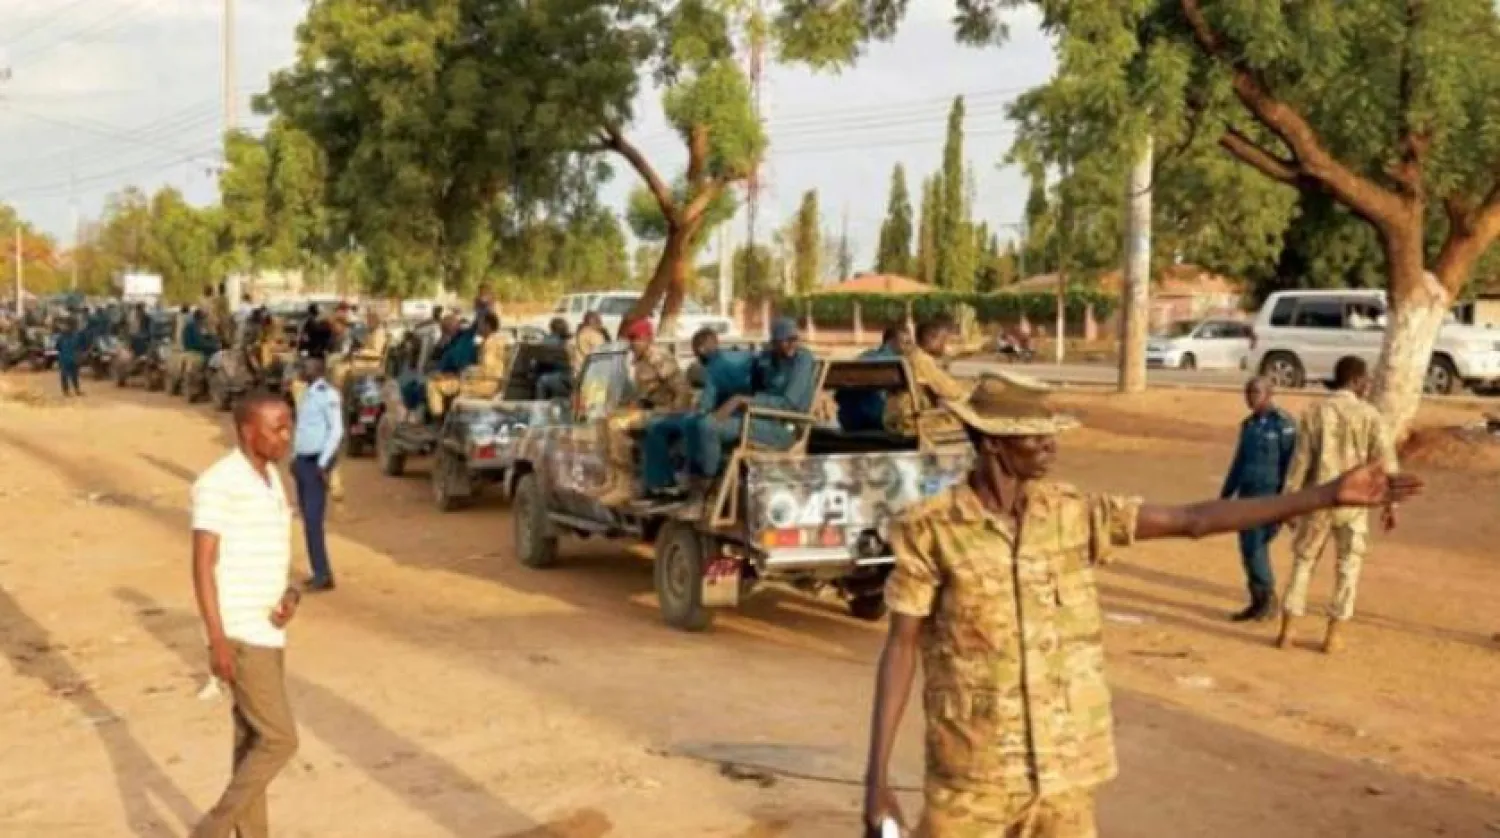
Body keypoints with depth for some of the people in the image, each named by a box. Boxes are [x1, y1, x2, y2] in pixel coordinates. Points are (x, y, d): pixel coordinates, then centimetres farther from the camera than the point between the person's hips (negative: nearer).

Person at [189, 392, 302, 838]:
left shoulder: (270, 477, 11)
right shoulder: (218, 482, -16)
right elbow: (203, 565, -17)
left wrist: (290, 595, -1)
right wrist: (217, 640, -20)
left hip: (267, 631, 8)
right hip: (240, 634, -8)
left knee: (253, 740, 14)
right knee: (278, 740, -7)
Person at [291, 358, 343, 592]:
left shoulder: (327, 394, -14)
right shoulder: (307, 393, 14)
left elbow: (337, 430, -19)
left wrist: (323, 463, -20)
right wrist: (294, 457, 16)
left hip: (316, 463, -9)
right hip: (302, 461, 9)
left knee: (313, 520, -11)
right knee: (307, 519, 9)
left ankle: (323, 574, -6)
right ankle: (319, 572, 15)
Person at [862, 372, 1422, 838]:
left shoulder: (1074, 513, -1)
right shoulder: (929, 529, -11)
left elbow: (1195, 520, -1)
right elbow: (901, 648, -9)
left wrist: (1328, 494, -4)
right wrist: (876, 778, -12)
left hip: (1063, 763, 4)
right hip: (972, 771, -3)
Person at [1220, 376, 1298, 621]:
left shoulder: (1283, 423, -9)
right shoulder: (1248, 424, 14)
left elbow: (1292, 463, -13)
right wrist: (1225, 494, 19)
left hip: (1270, 495, -7)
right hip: (1247, 494, 7)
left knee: (1255, 547, -12)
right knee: (1247, 549, 6)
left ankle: (1268, 599, 3)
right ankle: (1258, 602, 14)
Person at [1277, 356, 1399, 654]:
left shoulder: (1314, 412, -2)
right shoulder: (1369, 414, -4)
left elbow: (1300, 460, -4)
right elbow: (1385, 461, -5)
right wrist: (1390, 504, 3)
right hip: (1352, 501, -1)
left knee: (1303, 561, 12)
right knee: (1348, 565, 12)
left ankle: (1287, 631, 12)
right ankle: (1333, 635, 12)